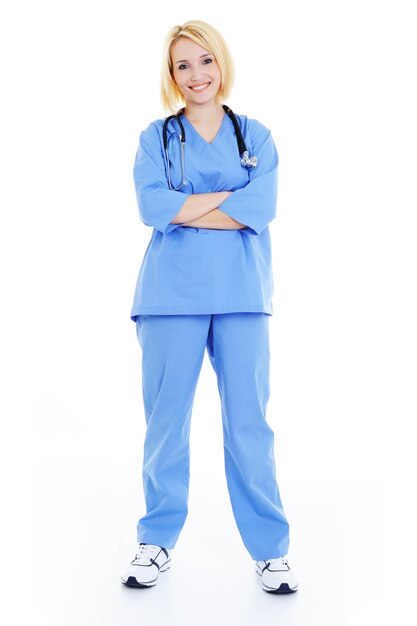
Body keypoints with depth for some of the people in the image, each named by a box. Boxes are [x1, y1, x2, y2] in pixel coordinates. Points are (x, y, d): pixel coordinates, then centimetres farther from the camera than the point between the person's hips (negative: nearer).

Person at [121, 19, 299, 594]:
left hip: (240, 292, 0)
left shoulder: (256, 137, 12)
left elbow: (262, 209, -6)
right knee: (165, 421, 5)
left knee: (249, 422, 0)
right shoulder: (155, 138, 12)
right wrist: (229, 195, -8)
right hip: (173, 290, 0)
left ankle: (271, 550, 13)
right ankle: (158, 541, 21)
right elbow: (152, 206, -7)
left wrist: (184, 209, -7)